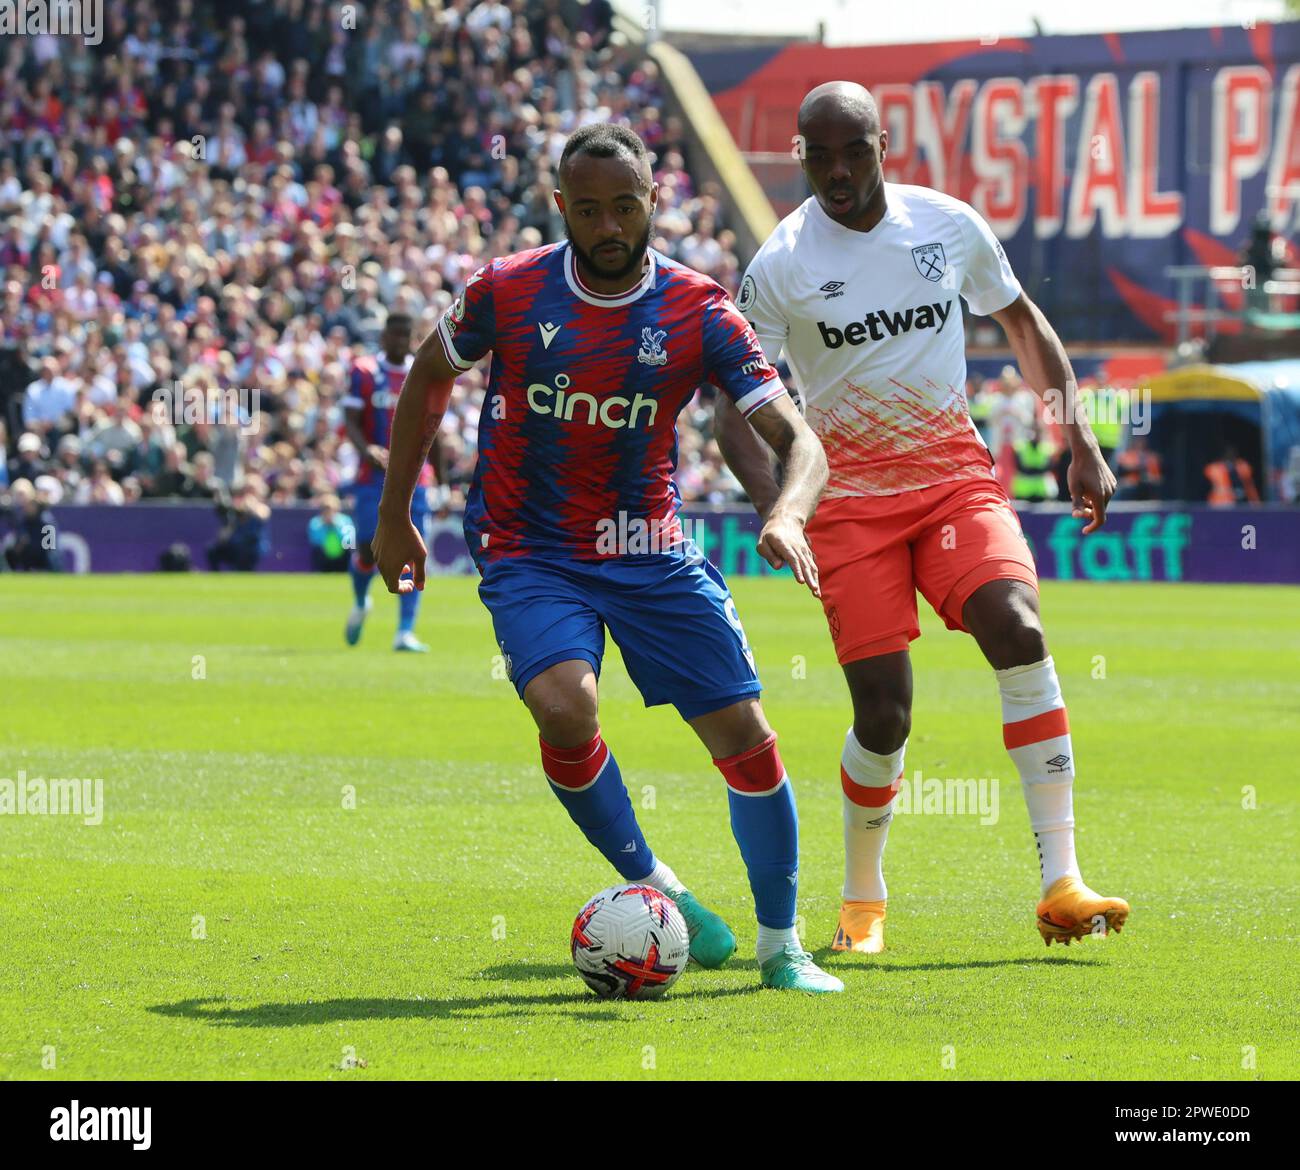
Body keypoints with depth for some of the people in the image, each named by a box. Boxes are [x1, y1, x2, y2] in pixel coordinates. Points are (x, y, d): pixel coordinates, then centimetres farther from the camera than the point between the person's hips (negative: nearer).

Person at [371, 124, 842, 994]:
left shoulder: (700, 314, -8)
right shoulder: (507, 292, -7)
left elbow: (798, 440, -12)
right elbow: (429, 376, 11)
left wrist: (788, 515, -34)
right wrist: (395, 515, 11)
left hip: (652, 554, 1)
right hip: (530, 556, -1)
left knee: (747, 735, -5)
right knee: (564, 705, -28)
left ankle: (781, 947, 14)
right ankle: (654, 890, -6)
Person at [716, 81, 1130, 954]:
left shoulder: (951, 225, 1)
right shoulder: (781, 266, -7)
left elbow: (1023, 325, 17)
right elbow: (736, 410, -7)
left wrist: (1082, 445, 11)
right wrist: (773, 504, -25)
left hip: (956, 473, 2)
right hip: (848, 494, -2)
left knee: (1019, 632, -23)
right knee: (884, 714, -10)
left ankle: (1061, 882, -23)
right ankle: (862, 902, 16)